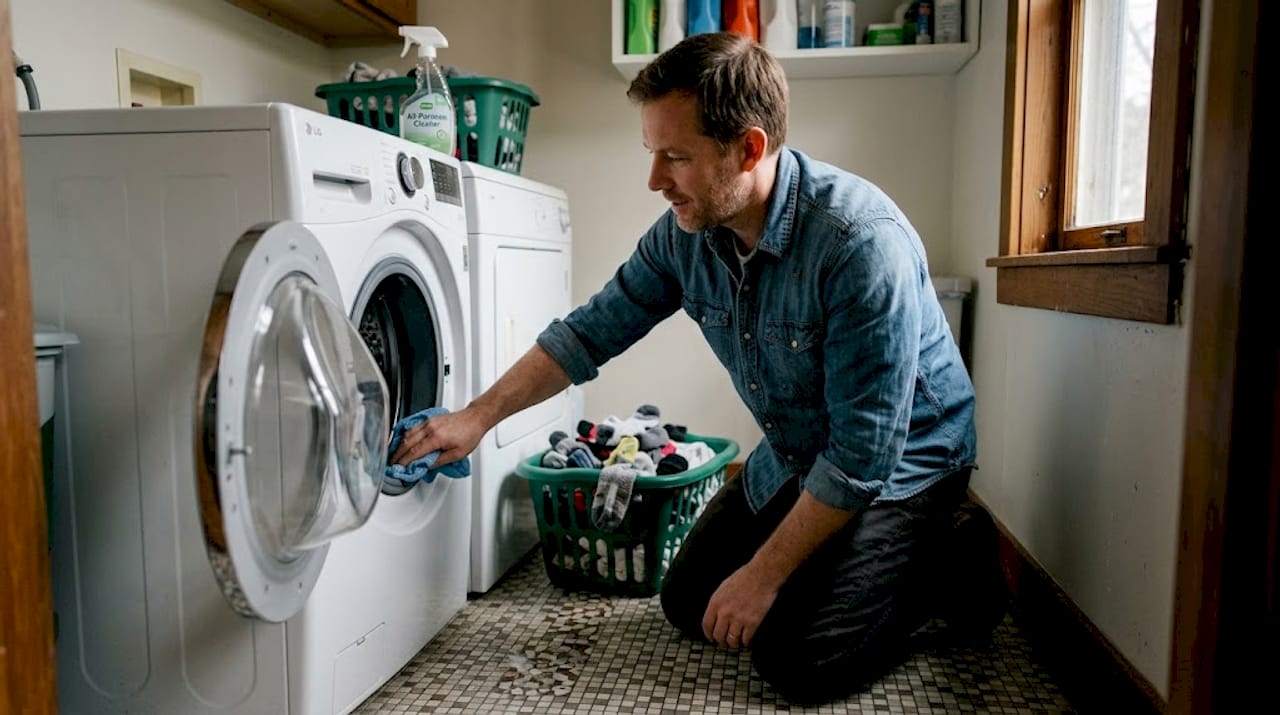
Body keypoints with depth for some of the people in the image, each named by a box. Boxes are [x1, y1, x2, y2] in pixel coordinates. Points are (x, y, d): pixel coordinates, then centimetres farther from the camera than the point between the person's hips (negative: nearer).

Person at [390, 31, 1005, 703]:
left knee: (796, 658, -16)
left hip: (898, 465, -6)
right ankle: (823, 558, 25)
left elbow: (864, 454, -29)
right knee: (688, 603, 8)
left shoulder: (863, 242, -33)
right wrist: (478, 416, -4)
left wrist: (763, 575, -21)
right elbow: (590, 331, 1)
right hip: (790, 458, 7)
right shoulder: (684, 233, -12)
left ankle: (946, 557, 6)